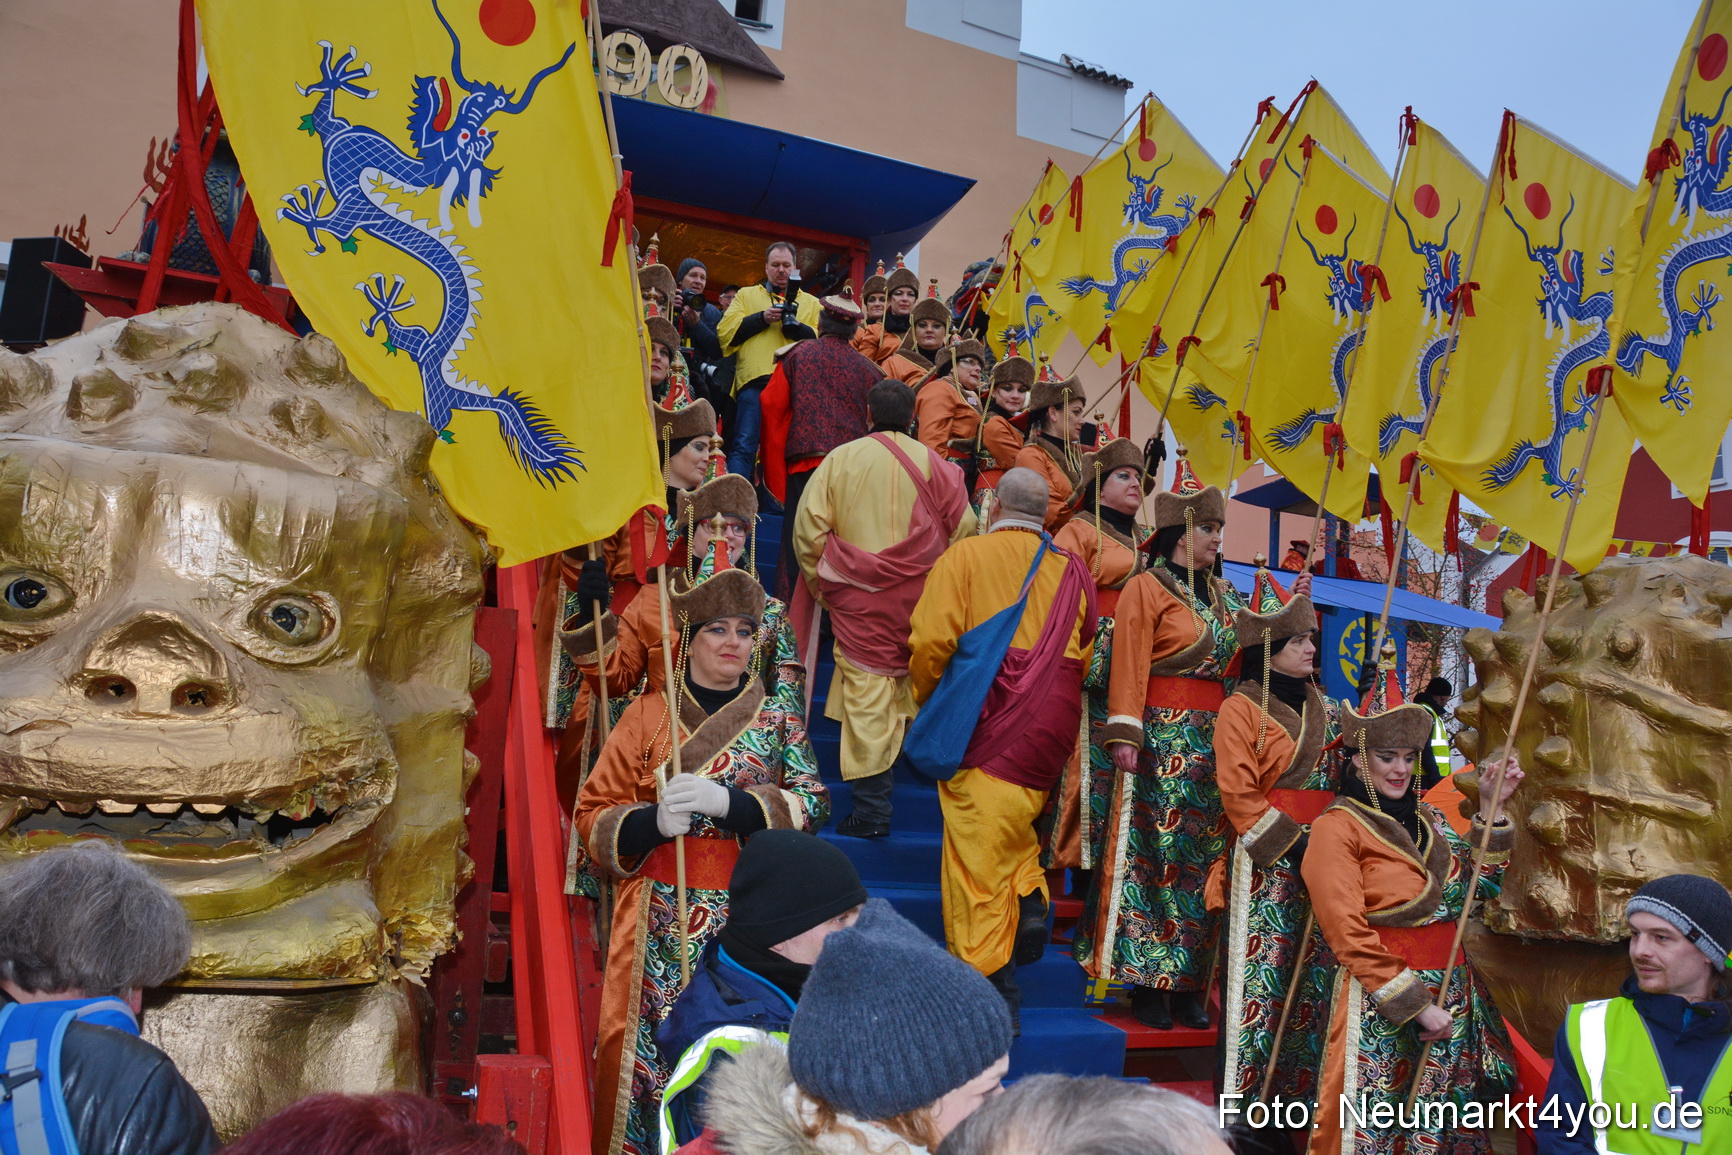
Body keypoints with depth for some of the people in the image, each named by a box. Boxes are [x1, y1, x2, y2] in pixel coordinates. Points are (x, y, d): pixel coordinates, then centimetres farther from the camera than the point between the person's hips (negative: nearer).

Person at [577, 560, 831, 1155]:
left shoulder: (778, 719, 8)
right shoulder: (648, 714, 5)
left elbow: (814, 801, -5)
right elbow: (594, 814, 4)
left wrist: (725, 802, -18)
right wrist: (654, 821, -17)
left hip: (746, 916, 0)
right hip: (660, 918, 0)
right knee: (653, 1040, -1)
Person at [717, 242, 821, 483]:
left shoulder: (811, 303, 21)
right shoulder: (746, 295, 19)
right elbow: (725, 332, 4)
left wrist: (795, 325, -9)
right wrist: (762, 318, -6)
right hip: (755, 381, -1)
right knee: (744, 446, -9)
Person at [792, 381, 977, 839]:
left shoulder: (840, 459, -2)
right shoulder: (931, 463, 1)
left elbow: (809, 526, -5)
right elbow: (963, 527, 0)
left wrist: (818, 581, 8)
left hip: (856, 597, -2)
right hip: (919, 599, 2)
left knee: (866, 695, -3)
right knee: (912, 679, 23)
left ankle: (871, 808, -4)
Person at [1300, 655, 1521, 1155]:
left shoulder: (1427, 819, 11)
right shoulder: (1338, 826, -11)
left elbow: (1476, 885, 9)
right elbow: (1350, 935, -15)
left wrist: (1489, 809, 3)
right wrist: (1417, 1005, -16)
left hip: (1453, 994, 7)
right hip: (1381, 1005, -7)